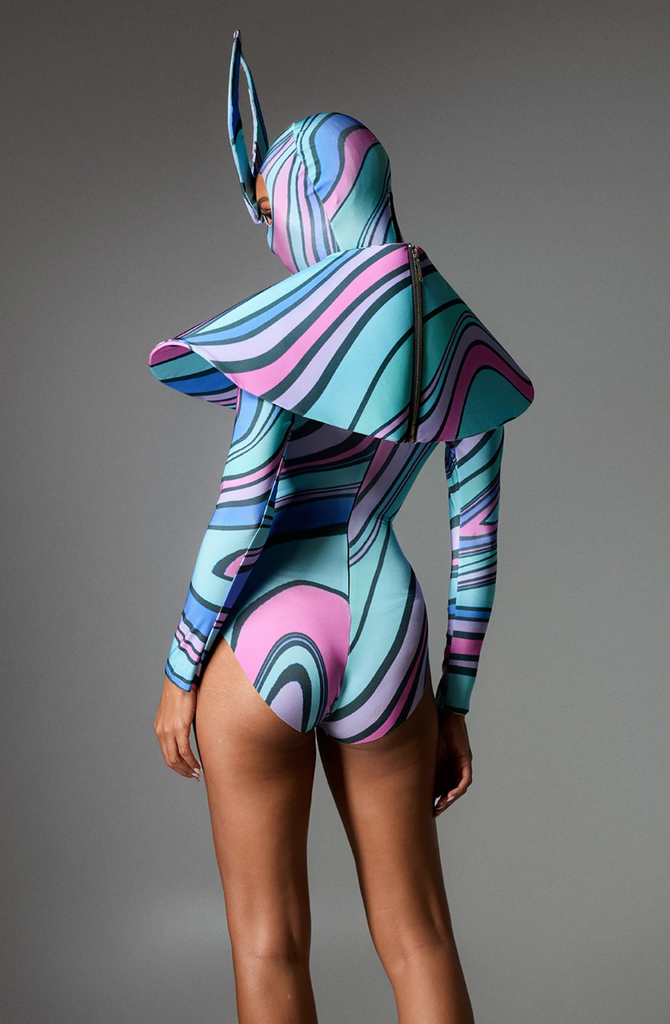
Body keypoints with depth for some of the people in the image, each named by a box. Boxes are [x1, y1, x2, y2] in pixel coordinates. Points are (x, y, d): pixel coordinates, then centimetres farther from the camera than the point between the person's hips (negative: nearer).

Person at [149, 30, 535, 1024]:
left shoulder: (291, 315, -12)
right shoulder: (463, 344, 6)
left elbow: (241, 510, -16)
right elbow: (478, 536, 7)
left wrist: (179, 672, -5)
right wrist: (455, 705, 14)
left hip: (266, 637, -5)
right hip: (382, 639, 5)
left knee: (269, 940, 8)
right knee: (418, 936, 13)